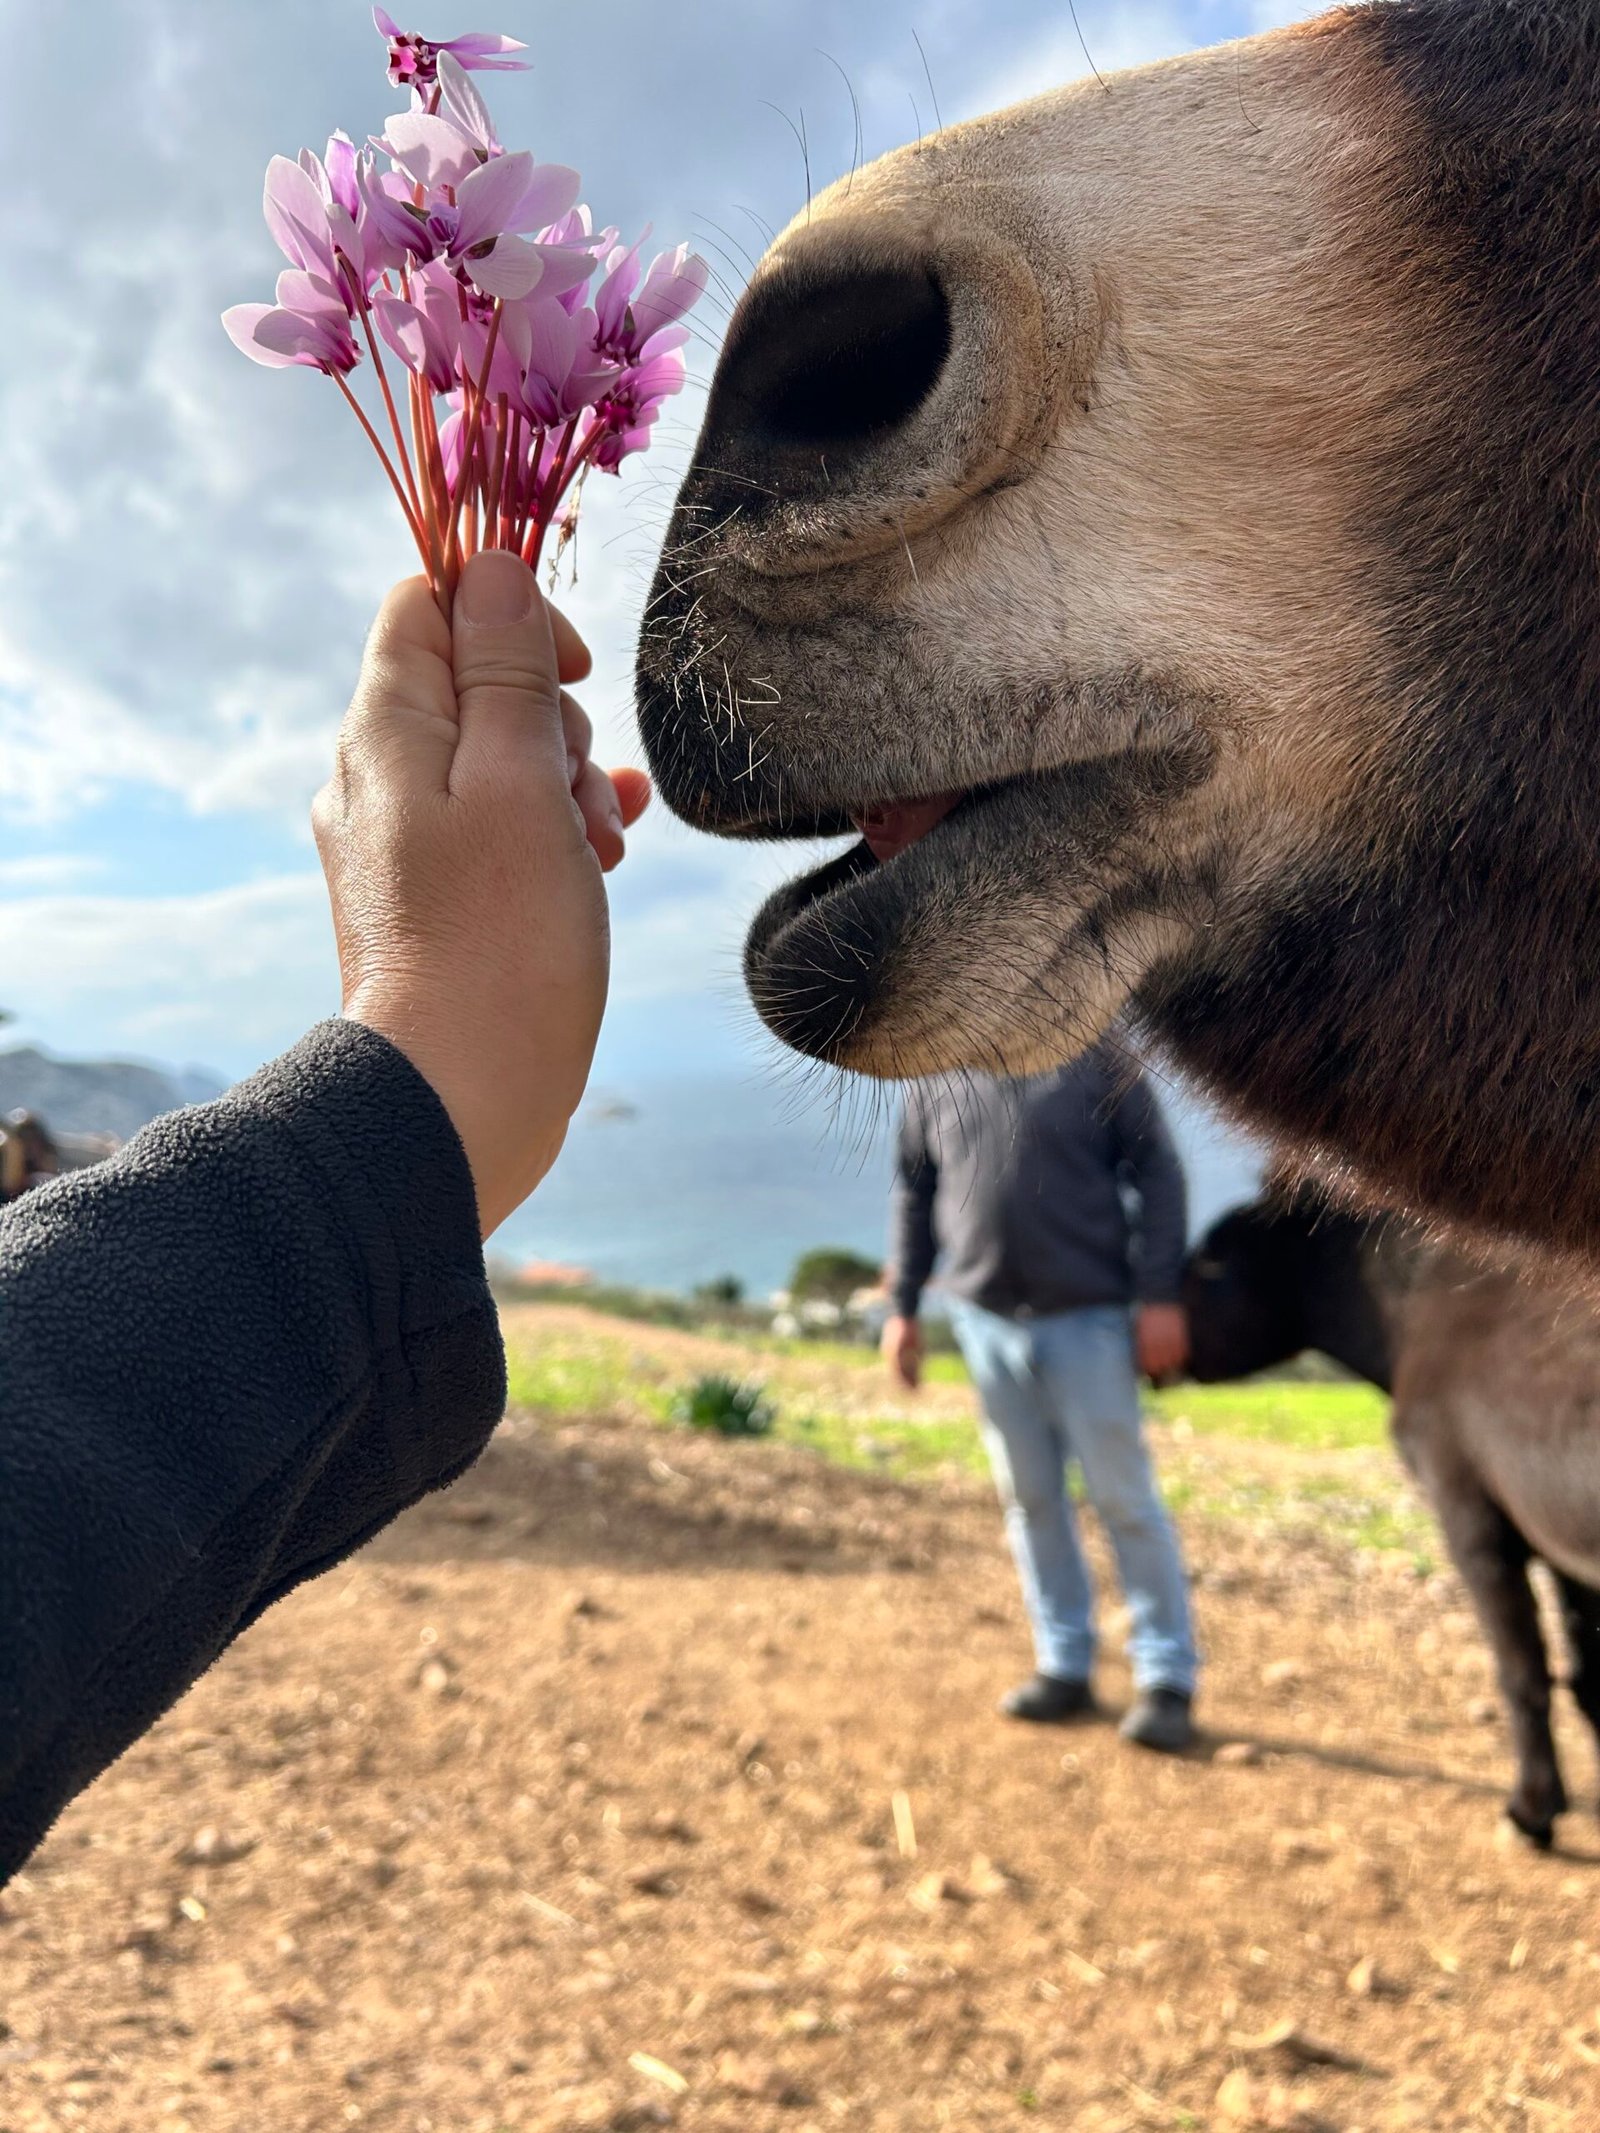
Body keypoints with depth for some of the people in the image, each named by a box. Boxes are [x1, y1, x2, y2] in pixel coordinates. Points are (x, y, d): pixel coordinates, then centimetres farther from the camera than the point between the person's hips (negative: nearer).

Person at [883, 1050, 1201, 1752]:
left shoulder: (1094, 1056, -4)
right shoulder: (939, 1078, 7)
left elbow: (1157, 1171, -5)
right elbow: (914, 1194, 13)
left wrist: (1160, 1297, -11)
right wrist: (904, 1308, 10)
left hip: (1086, 1318, -4)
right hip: (986, 1318, 4)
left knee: (1123, 1497, 0)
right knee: (1029, 1498, 10)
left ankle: (1167, 1679, 10)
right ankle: (1065, 1667, 21)